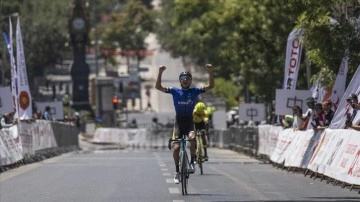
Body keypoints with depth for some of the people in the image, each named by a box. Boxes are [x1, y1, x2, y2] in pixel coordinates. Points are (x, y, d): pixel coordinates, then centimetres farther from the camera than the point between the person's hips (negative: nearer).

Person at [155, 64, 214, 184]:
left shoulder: (195, 91, 3)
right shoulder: (175, 91, 2)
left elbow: (210, 86, -3)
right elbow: (158, 87, -5)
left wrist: (210, 72, -17)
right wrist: (160, 73, -18)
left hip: (190, 121, -1)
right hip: (179, 122, 1)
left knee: (192, 138, -31)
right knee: (176, 147, -7)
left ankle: (192, 162, -13)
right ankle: (177, 171, 11)